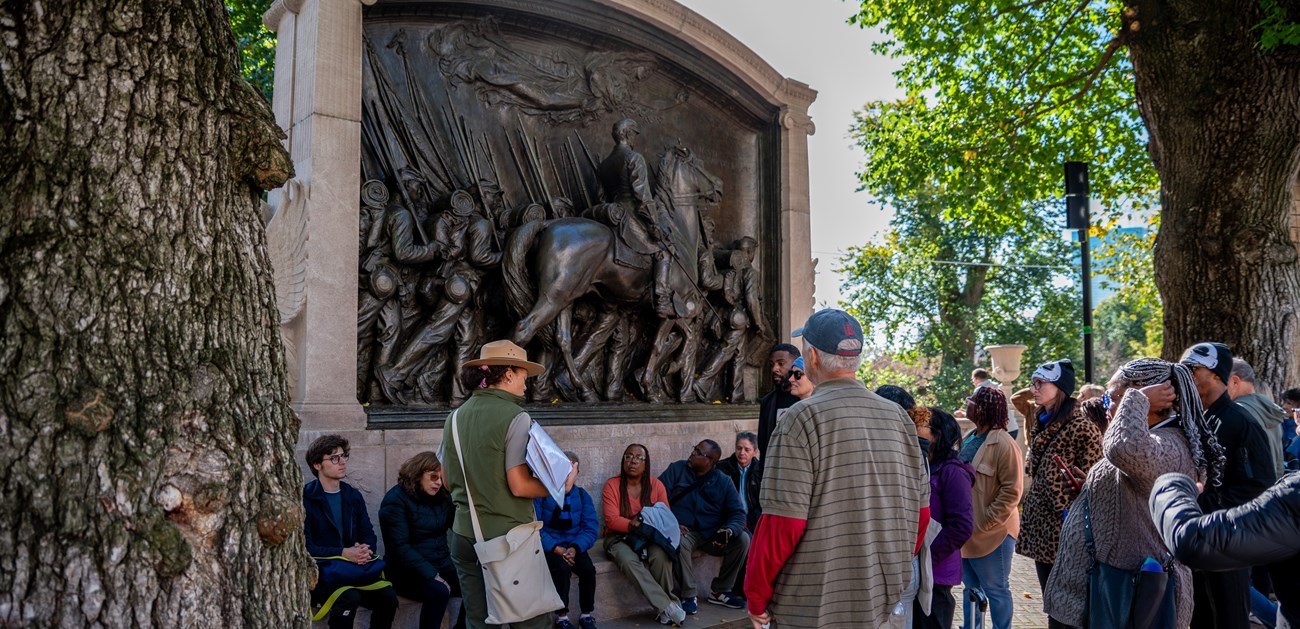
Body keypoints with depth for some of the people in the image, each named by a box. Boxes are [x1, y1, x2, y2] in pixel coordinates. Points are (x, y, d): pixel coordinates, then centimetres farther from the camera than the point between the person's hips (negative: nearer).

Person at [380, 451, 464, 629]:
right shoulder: (396, 500, -9)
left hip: (442, 565, 6)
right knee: (438, 591, -33)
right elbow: (400, 547, -17)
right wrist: (432, 574, -24)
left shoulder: (443, 497, 8)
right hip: (408, 571, -5)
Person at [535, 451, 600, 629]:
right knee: (562, 569, -31)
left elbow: (590, 527, -2)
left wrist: (575, 548, -19)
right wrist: (555, 548, -23)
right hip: (549, 546, -3)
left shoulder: (582, 495, 4)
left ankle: (586, 614, -3)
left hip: (574, 545, 3)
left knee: (588, 569, -24)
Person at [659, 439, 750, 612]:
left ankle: (719, 591, -2)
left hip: (712, 534, 3)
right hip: (684, 531, -3)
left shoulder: (723, 482, 5)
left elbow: (737, 513, 0)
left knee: (743, 539, -19)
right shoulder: (677, 469, 1)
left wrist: (728, 530, -22)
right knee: (680, 542, -36)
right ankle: (688, 596, -16)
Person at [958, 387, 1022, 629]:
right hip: (966, 530, 8)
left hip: (991, 533, -8)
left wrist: (989, 521, -20)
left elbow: (1012, 489, -20)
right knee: (971, 588, 20)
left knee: (995, 589, 4)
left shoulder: (1004, 444, -17)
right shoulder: (968, 439, 10)